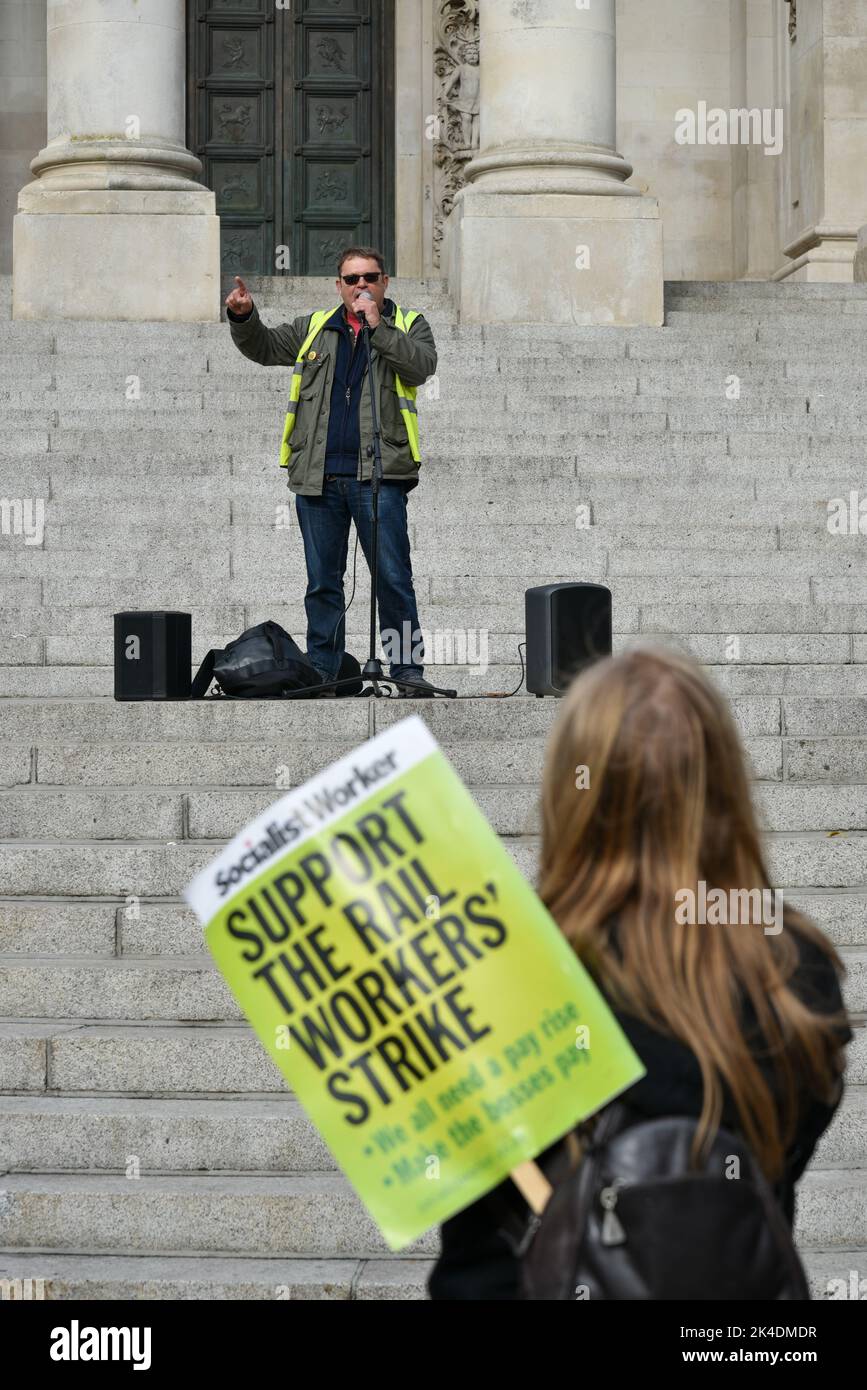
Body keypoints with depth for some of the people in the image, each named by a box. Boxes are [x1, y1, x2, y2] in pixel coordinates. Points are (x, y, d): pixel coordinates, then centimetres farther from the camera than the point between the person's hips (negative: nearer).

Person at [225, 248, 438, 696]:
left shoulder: (408, 325, 9)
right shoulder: (314, 328, 18)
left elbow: (422, 365, -8)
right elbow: (264, 347, 16)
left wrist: (377, 326, -11)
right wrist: (244, 317, -2)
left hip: (378, 476, -3)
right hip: (318, 477, 3)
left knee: (393, 579, -6)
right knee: (322, 583, 7)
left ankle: (408, 671, -1)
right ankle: (319, 674, 13)